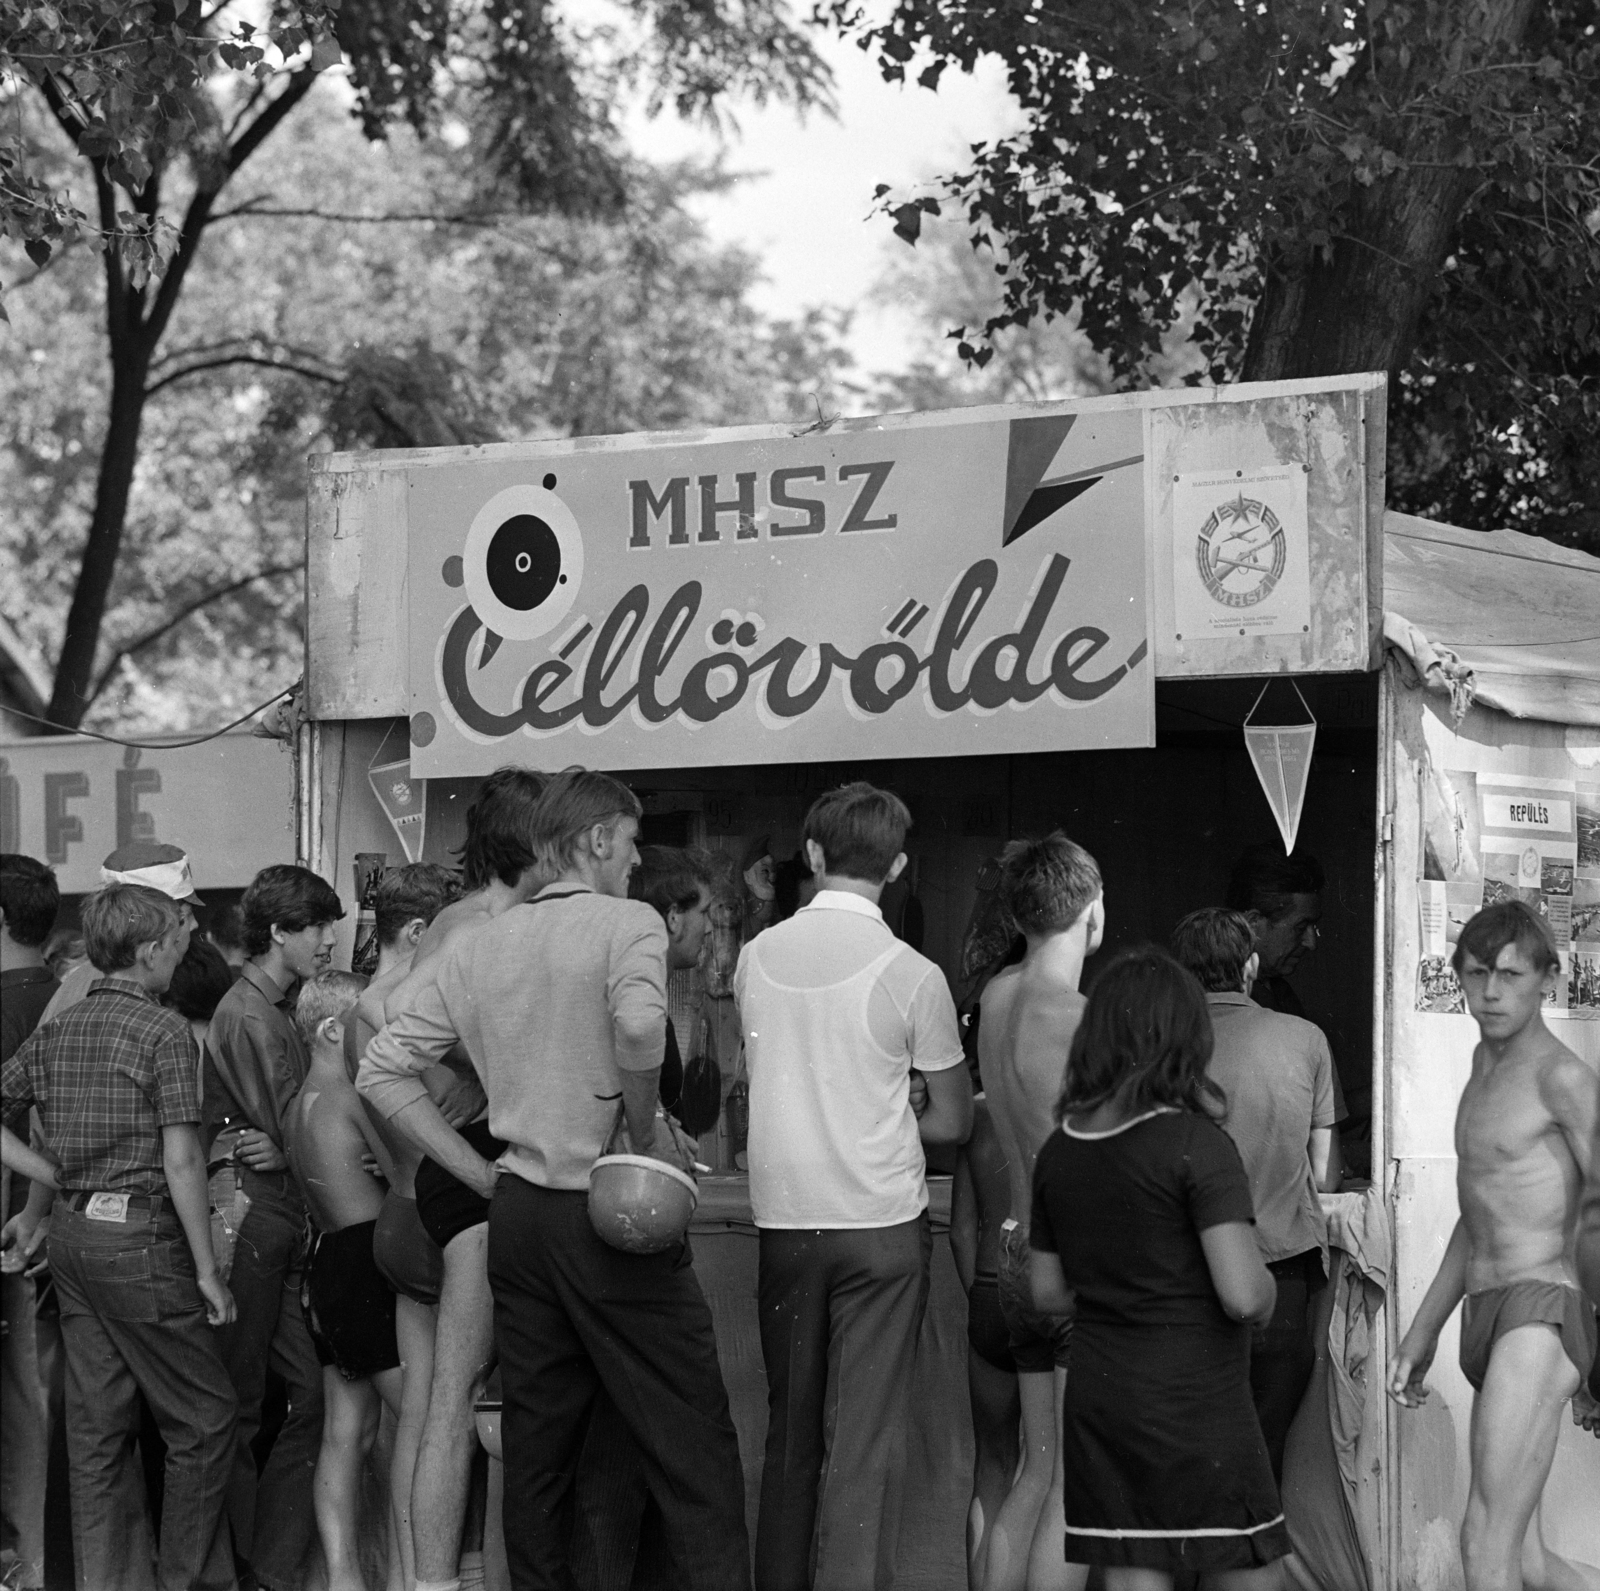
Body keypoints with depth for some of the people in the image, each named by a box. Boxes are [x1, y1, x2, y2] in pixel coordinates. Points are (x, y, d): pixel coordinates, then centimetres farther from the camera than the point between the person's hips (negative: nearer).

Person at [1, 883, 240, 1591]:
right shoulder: (164, 1030, -9)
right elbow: (180, 1161, -13)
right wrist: (207, 1270, -9)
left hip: (71, 1234, 7)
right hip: (140, 1239, -7)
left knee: (97, 1427, 11)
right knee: (202, 1421, 3)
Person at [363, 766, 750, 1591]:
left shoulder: (478, 946, 11)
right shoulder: (627, 922, -7)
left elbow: (383, 1068, 10)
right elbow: (638, 1025, -28)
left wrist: (482, 1174, 10)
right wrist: (646, 1134, -12)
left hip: (518, 1215, 6)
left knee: (537, 1449, 12)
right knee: (692, 1452, -3)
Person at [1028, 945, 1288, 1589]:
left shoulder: (1059, 1150, 6)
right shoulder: (1196, 1144, -13)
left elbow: (1048, 1291, 15)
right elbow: (1242, 1294, -19)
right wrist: (1266, 1293, 2)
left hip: (1097, 1406, 6)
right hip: (1197, 1406, -6)